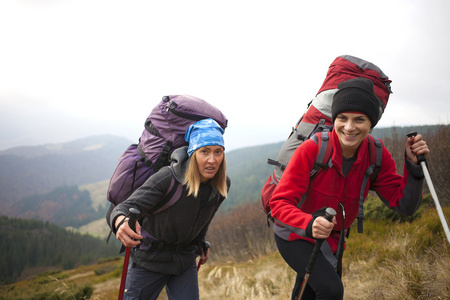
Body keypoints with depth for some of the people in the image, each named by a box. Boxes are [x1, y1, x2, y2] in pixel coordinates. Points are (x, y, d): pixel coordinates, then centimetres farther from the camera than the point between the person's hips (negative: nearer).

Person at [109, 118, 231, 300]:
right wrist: (121, 221, -51)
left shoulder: (222, 186, -9)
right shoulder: (168, 178, -26)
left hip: (185, 260, 4)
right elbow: (127, 206, -29)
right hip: (150, 259, -4)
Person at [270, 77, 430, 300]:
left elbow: (404, 206, -12)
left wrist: (414, 165, -26)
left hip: (331, 240, 5)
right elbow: (280, 203, -30)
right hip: (295, 236, -5)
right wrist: (309, 224, -49)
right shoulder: (311, 150, -29)